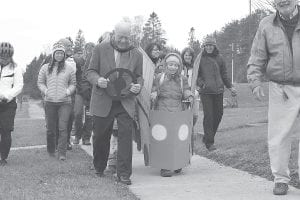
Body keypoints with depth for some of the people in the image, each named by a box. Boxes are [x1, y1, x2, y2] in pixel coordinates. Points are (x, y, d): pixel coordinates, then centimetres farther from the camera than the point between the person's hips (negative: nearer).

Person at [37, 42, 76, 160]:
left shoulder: (69, 68, 7)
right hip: (49, 102, 1)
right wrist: (45, 91, -4)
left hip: (65, 102, -1)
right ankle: (51, 151, 23)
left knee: (63, 128, -10)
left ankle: (62, 153, -8)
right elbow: (40, 82, 13)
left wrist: (68, 92, -6)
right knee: (50, 128, 7)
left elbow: (73, 83, 11)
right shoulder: (45, 68, 9)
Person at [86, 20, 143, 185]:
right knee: (100, 137, 11)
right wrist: (97, 80, -21)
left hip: (125, 102, 0)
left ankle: (124, 173, -3)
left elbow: (139, 76, 12)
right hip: (102, 101, 0)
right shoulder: (100, 49, 1)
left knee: (126, 136, -9)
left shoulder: (136, 54, 5)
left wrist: (138, 86, -12)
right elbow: (90, 72, 2)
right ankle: (99, 168, 33)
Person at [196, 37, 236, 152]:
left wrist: (230, 87, 16)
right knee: (208, 116, -7)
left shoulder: (219, 59, 13)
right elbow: (196, 75, 2)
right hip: (205, 92, -4)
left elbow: (224, 74, 20)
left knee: (218, 114, 6)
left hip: (218, 90, 4)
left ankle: (207, 137, 23)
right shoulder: (200, 59, 3)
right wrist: (201, 84, -15)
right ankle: (209, 142, -2)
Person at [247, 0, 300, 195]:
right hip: (280, 89, 1)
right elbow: (257, 58, 7)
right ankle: (281, 179, 16)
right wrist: (256, 81, -5)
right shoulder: (267, 25, 6)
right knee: (278, 136, 2)